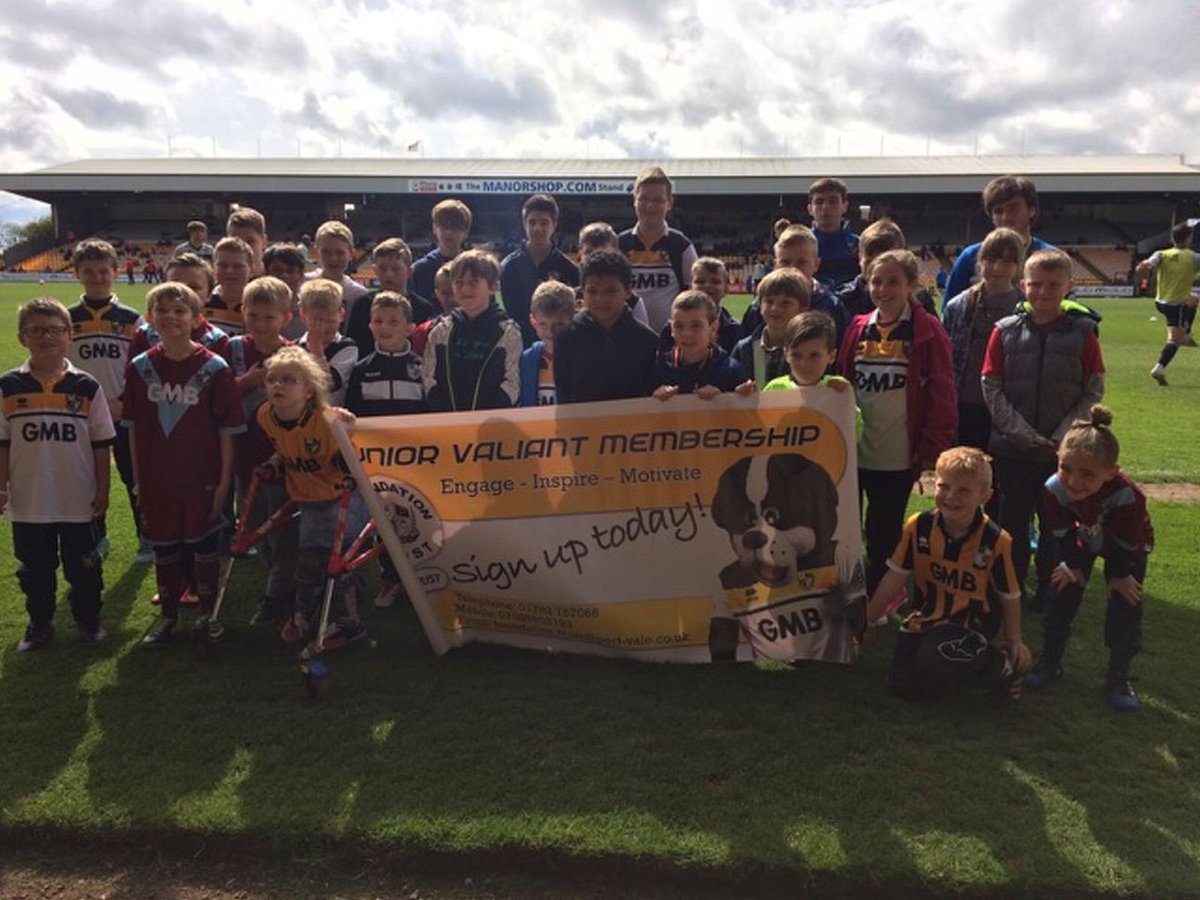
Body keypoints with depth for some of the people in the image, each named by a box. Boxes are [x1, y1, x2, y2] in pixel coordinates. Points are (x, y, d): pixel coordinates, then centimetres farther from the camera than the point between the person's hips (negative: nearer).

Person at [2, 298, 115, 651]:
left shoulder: (86, 387, -6)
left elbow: (101, 443, -1)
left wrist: (102, 490, -1)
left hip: (80, 500, -1)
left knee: (84, 567, 13)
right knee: (35, 568, 15)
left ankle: (88, 619, 32)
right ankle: (39, 624, 34)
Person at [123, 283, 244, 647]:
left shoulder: (214, 368, -9)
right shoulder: (140, 368, -1)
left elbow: (228, 430, -7)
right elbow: (134, 428, 5)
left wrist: (224, 481, -8)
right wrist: (138, 479, 5)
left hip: (202, 478, -3)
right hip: (158, 479, 3)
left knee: (204, 545, 10)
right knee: (163, 547, 14)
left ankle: (208, 611, 28)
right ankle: (167, 614, 31)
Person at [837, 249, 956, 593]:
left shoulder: (927, 331, -6)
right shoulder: (858, 329, 6)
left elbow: (942, 394, -7)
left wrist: (932, 448, -11)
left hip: (899, 456, -3)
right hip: (853, 450, 4)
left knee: (884, 537, 9)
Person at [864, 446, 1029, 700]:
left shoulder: (996, 541, -15)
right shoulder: (918, 527, -9)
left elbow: (1009, 596, -1)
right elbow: (895, 577, 0)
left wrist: (1014, 640, 2)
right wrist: (867, 620, 4)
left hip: (971, 622, -3)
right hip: (925, 617, 3)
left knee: (935, 661, -32)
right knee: (903, 686, -8)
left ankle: (1002, 667, -1)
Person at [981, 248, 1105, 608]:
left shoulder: (1084, 333, -4)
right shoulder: (1006, 331, -3)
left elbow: (1093, 393, -2)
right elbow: (992, 390, -4)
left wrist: (1061, 437, -11)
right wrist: (1024, 434, -11)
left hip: (1063, 452, 0)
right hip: (1011, 449, 0)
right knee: (1013, 523, 10)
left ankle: (1049, 592, 26)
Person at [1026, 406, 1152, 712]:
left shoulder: (1127, 496, -44)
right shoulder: (1054, 488, -35)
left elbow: (1124, 546, -26)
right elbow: (1063, 535, -16)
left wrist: (1120, 575, -13)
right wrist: (1074, 566, -8)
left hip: (1129, 547, -2)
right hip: (1084, 540, 3)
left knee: (1125, 610, -5)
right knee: (1061, 598, 3)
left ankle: (1118, 681, 11)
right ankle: (1049, 662, 20)